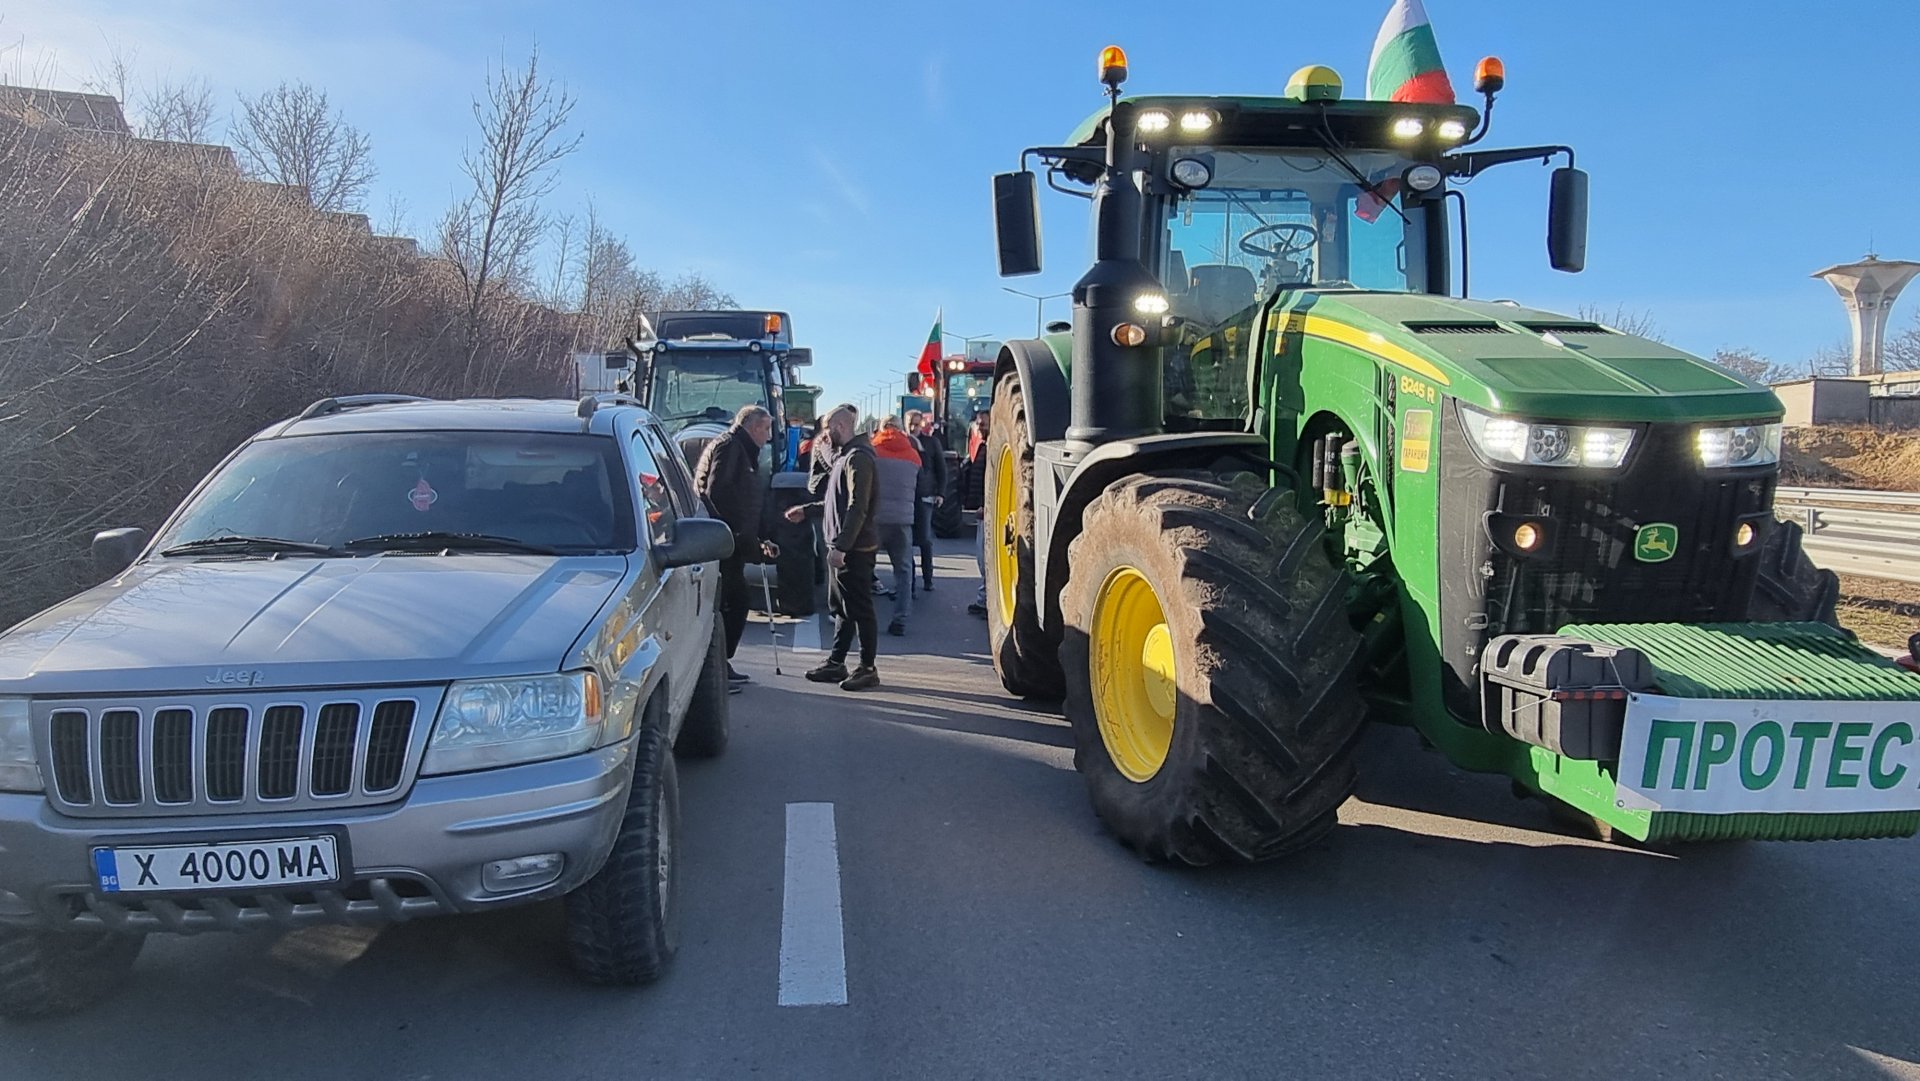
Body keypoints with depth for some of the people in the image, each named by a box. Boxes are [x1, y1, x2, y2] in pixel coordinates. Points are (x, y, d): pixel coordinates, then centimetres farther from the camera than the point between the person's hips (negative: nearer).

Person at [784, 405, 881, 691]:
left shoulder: (858, 458, -15)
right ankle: (836, 663, 23)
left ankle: (868, 669, 4)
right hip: (843, 547, 10)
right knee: (841, 608, 15)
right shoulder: (843, 456, 17)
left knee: (859, 609, -3)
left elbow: (857, 508, -23)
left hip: (855, 549, -10)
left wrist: (840, 546, -26)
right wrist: (806, 510, 24)